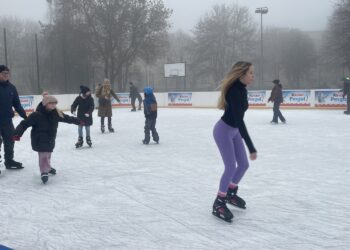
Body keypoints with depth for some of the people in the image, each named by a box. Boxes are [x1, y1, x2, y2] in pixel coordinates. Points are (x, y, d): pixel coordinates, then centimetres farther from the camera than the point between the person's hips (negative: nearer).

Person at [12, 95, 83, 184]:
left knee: (48, 153, 23)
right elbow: (24, 124, -21)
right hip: (39, 140, -7)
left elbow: (67, 118, 12)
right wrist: (17, 133, -32)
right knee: (43, 154, -13)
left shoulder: (56, 113, -3)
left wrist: (78, 121, 20)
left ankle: (47, 167, 44)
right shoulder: (36, 115, -22)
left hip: (50, 139, 7)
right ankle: (44, 172, -8)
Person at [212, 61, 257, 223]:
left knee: (243, 164, 12)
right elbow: (239, 120, -35)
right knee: (231, 167, -10)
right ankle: (218, 204, 4)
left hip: (234, 131, 9)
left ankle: (231, 193, 33)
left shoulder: (242, 89, 1)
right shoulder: (235, 92, -29)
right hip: (223, 131, -9)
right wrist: (251, 147, -39)